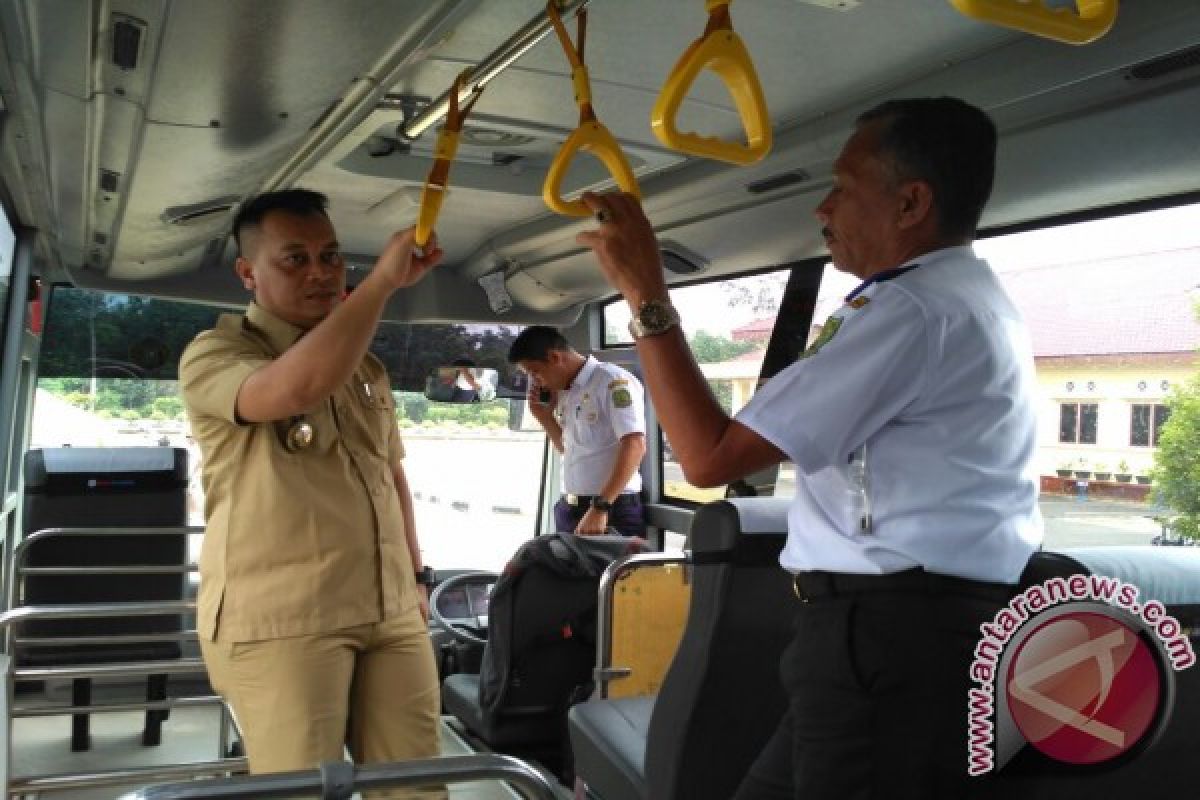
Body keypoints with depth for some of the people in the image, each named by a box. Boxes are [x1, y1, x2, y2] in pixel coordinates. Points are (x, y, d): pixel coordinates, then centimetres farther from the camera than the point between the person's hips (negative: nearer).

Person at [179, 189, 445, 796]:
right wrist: (384, 280, -23)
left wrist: (416, 576, 20)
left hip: (390, 613, 6)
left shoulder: (367, 366, 18)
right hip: (278, 620, -5)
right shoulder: (214, 354, -4)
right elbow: (297, 388, -26)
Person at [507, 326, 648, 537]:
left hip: (613, 511, -7)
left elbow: (634, 445, -20)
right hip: (569, 511, 7)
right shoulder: (565, 394, 13)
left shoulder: (613, 381, -11)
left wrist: (600, 508, -24)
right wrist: (544, 415, 9)